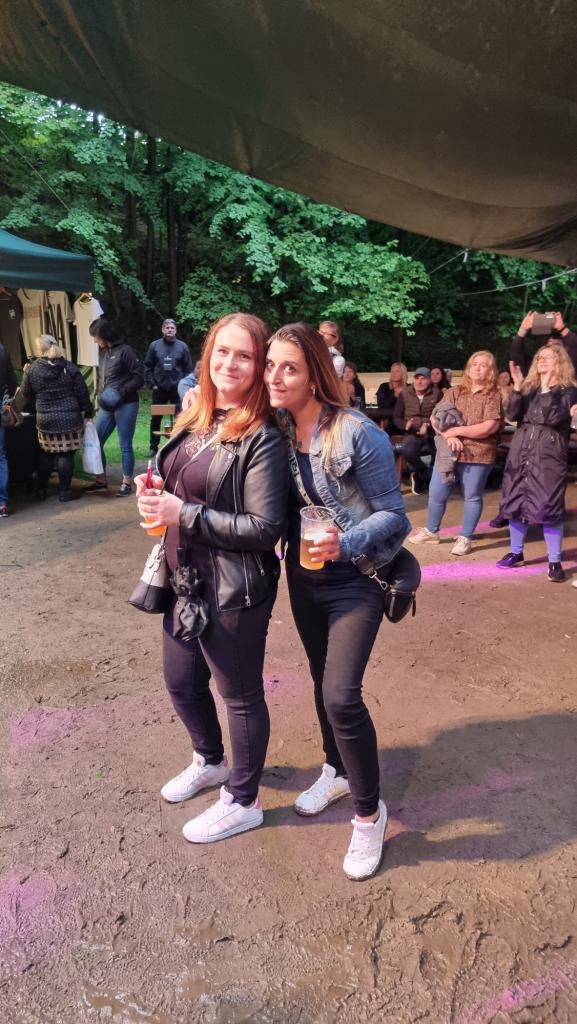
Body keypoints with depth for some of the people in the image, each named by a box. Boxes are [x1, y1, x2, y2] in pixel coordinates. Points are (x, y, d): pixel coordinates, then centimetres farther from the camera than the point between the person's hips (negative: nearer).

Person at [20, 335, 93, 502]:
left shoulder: (32, 369, -2)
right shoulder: (70, 367, -4)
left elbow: (26, 395, 6)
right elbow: (82, 393, -3)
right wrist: (88, 412, 7)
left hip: (45, 420, 2)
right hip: (70, 419, -2)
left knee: (46, 454, 16)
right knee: (66, 455, 4)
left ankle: (41, 489, 24)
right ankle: (65, 491, 8)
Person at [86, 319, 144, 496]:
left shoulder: (125, 351, -10)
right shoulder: (103, 352, 12)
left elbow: (139, 377, -12)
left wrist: (121, 393, -19)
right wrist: (100, 398, 11)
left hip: (125, 406, -7)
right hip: (106, 407, 8)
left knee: (125, 445, 1)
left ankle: (127, 483, 13)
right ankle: (101, 481, 20)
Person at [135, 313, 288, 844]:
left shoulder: (263, 439, -18)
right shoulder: (194, 420, 6)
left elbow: (264, 528, -23)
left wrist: (183, 514, -21)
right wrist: (156, 494, -3)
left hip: (234, 591, -8)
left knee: (240, 695, 11)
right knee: (182, 682, 24)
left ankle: (242, 801, 36)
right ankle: (210, 761, 53)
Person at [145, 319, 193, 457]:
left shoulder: (182, 346, 3)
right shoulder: (154, 345, 4)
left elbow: (188, 368, 2)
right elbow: (148, 367, 4)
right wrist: (151, 384, -4)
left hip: (177, 389, -1)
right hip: (159, 388, 1)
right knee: (156, 418, 7)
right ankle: (153, 447, 16)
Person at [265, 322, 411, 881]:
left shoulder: (358, 434, -20)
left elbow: (392, 513, -14)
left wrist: (345, 543, -31)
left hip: (354, 579, -6)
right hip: (303, 577, 6)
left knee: (341, 694, -11)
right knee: (323, 681, 20)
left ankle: (369, 812, 13)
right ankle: (337, 769, 45)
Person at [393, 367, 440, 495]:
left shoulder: (436, 394, 5)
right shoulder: (404, 394, 5)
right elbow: (396, 418, 6)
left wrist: (429, 425, -20)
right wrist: (405, 425, -16)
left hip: (432, 433, 1)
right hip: (412, 434, -1)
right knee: (407, 450, -35)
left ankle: (420, 475, -1)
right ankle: (427, 473, -3)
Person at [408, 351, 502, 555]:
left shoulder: (493, 396, -2)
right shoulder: (454, 392, 10)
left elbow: (490, 427, -14)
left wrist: (456, 430, -14)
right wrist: (449, 436, -16)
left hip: (478, 454, -3)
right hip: (448, 452, 4)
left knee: (472, 496, 5)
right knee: (436, 493, 6)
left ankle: (465, 538, 18)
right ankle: (431, 531, 24)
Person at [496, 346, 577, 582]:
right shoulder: (529, 387, 14)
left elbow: (554, 418, -14)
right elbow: (513, 414, -1)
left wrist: (547, 388, -22)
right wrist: (517, 386, -10)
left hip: (548, 457, -5)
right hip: (520, 454, 5)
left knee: (548, 507, -6)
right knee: (515, 503, 8)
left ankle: (555, 562, 3)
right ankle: (516, 553, 23)